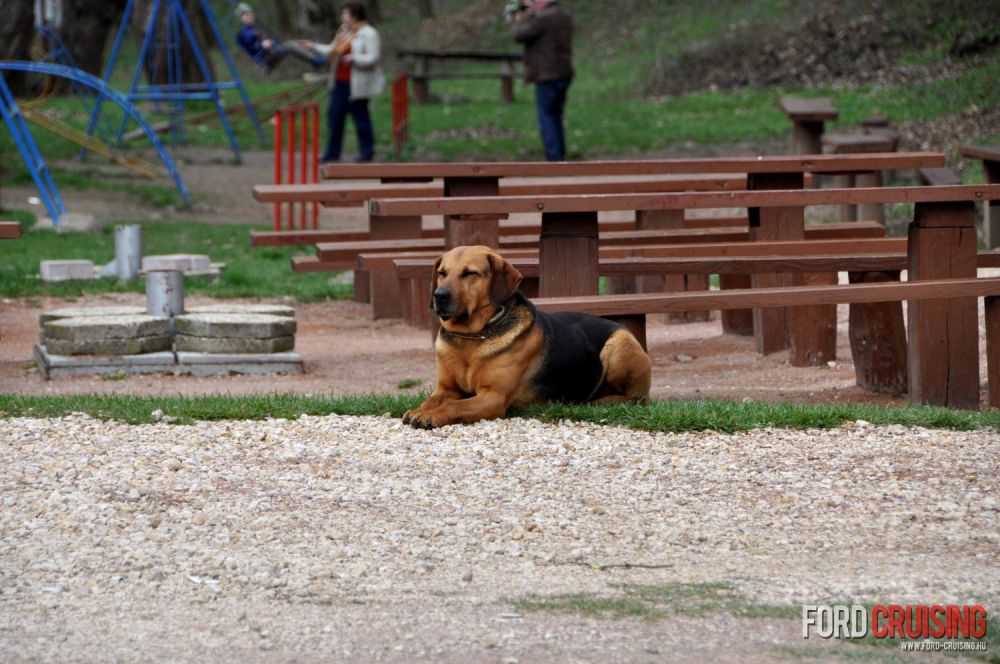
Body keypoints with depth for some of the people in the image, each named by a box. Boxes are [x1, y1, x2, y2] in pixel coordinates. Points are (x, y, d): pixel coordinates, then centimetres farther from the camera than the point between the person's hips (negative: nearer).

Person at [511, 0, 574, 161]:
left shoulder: (544, 18, -18)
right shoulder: (565, 15, 8)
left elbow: (519, 36, -10)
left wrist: (519, 21, 8)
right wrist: (532, 14, 18)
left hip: (548, 77, -9)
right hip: (564, 74, 9)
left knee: (547, 119, -4)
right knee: (555, 117, 18)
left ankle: (554, 159, -8)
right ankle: (560, 156, 23)